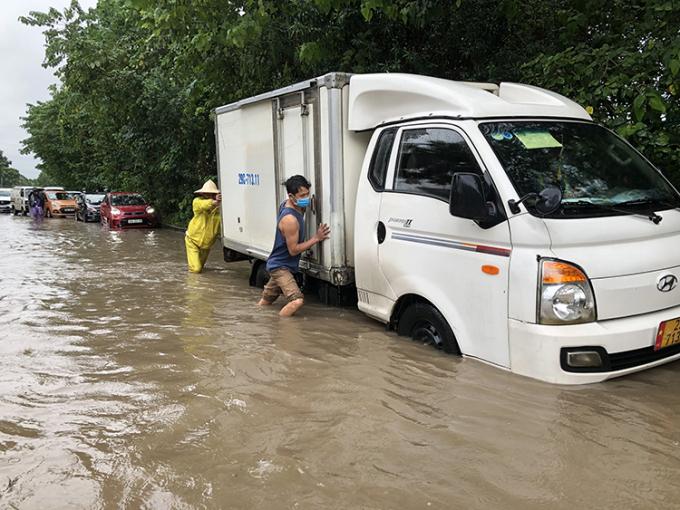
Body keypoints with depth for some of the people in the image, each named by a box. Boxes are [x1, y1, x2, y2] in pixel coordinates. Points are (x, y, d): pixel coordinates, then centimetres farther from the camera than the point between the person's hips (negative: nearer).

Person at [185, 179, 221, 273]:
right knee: (196, 269, -9)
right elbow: (203, 205, -43)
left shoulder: (219, 207, -18)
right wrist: (214, 202, -63)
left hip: (207, 242, 3)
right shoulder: (197, 202, -18)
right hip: (193, 239, -2)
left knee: (201, 266, 23)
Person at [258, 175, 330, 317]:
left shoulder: (286, 205, 0)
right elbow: (293, 250, -21)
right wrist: (316, 238, -16)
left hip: (279, 265, 10)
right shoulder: (289, 219, -28)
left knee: (265, 301, 21)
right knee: (297, 301, -26)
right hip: (280, 266, -10)